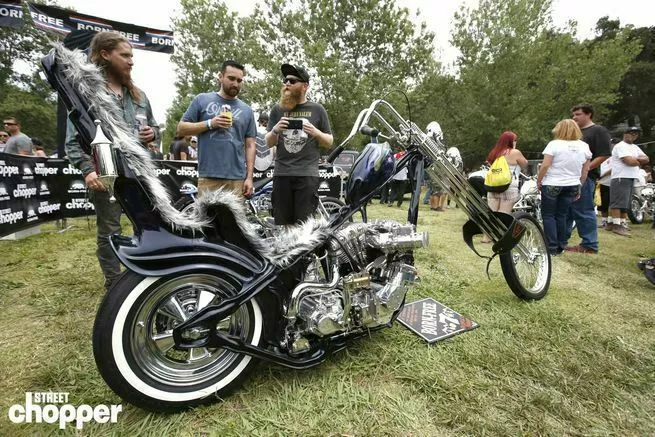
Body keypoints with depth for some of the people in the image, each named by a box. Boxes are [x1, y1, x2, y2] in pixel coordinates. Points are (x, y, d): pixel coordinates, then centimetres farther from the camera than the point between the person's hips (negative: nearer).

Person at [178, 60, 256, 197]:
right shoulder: (202, 100, 10)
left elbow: (250, 146, 10)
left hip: (237, 178, 2)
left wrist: (249, 177, 2)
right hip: (208, 176, -1)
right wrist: (209, 124, -7)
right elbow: (181, 128, 7)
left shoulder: (247, 110, 14)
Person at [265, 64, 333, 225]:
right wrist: (275, 130, -7)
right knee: (281, 221, 4)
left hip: (307, 174, -2)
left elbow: (329, 142, 10)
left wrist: (316, 132, -10)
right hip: (282, 174, 3)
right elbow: (268, 143, 14)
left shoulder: (317, 110, 8)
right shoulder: (277, 109, 13)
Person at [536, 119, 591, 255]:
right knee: (562, 216, 12)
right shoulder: (584, 146, 6)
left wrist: (538, 181, -4)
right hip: (572, 186, 5)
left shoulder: (554, 144, -10)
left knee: (548, 215, 3)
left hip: (552, 184, -5)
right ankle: (560, 246, 16)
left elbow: (545, 165, -15)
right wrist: (579, 186, 17)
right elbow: (585, 170, 9)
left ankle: (552, 247, -1)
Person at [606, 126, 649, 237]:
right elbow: (630, 162, -17)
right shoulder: (620, 146, -8)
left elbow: (646, 159, 13)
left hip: (631, 178, 10)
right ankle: (617, 226, -13)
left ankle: (610, 223, 12)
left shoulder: (635, 147, 22)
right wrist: (639, 161, 3)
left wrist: (636, 158, -6)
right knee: (618, 203, -12)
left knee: (624, 203, 9)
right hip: (621, 178, -10)